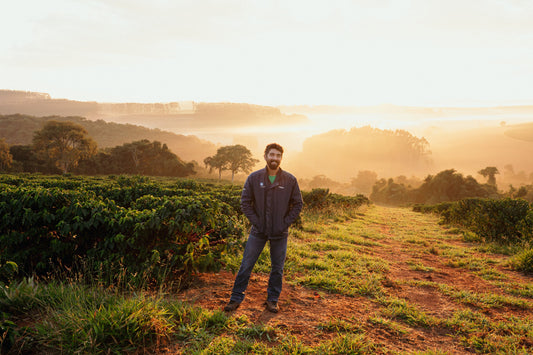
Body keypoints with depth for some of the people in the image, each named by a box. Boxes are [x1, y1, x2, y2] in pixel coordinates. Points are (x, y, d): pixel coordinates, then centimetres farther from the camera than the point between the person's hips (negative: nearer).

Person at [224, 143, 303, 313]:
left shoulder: (290, 180, -4)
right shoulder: (254, 178, -4)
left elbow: (298, 204, 4)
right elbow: (245, 202, 0)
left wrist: (285, 223, -5)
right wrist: (255, 221, -8)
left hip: (280, 233, 1)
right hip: (258, 231, 0)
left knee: (277, 269, 11)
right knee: (246, 266, 5)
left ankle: (272, 300, 27)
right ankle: (236, 298, 19)